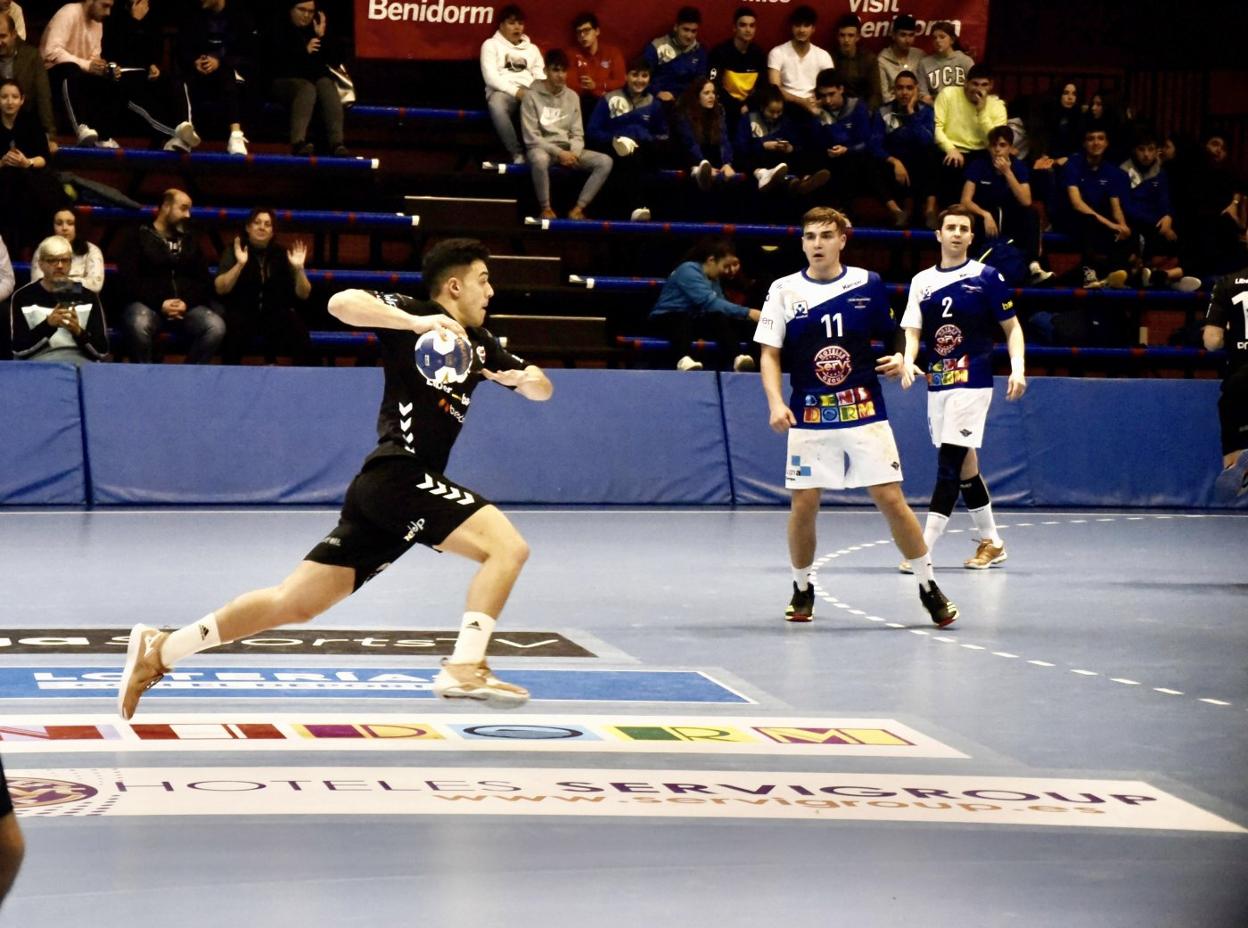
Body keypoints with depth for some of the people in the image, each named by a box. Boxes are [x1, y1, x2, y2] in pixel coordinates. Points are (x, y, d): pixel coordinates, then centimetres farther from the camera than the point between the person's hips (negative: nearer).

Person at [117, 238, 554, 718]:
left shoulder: (478, 343, 21)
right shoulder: (411, 312, -3)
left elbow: (542, 388, 26)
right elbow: (341, 302, -18)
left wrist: (526, 378, 1)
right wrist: (417, 322, -29)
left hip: (379, 493, 8)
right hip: (398, 475, -8)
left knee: (295, 602, 7)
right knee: (507, 545, -19)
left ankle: (161, 648, 11)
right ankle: (464, 669, -26)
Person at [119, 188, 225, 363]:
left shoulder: (189, 242, 21)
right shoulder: (140, 238, 6)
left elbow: (204, 281, 16)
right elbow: (129, 280, -5)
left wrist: (187, 302, -5)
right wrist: (160, 304, -15)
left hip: (187, 306, 4)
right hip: (148, 304, -4)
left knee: (216, 326, -26)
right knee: (138, 325, -39)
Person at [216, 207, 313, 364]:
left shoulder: (282, 254, 8)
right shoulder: (235, 251, 2)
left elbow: (303, 294, 3)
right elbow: (220, 289, -11)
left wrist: (299, 268, -14)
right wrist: (240, 264, -22)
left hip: (277, 314, 2)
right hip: (243, 313, -2)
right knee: (234, 328, -35)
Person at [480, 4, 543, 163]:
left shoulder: (532, 48, 27)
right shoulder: (491, 45, 13)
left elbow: (541, 78, 16)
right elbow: (490, 77, -2)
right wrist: (516, 91, -15)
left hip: (529, 93, 3)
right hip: (502, 92, -3)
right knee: (496, 105, -42)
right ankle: (517, 153, -36)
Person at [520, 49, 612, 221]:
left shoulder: (572, 97, 10)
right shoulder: (532, 96, -5)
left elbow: (577, 134, 9)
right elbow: (530, 137, -10)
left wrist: (574, 153, -14)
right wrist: (559, 152, -19)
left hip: (568, 150, 5)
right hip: (542, 148, -5)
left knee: (605, 161, -18)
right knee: (540, 159, -42)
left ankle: (578, 208, -18)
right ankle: (546, 208, -21)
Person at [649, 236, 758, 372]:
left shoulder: (714, 277, 10)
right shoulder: (689, 270, -18)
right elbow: (709, 302, -29)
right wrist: (747, 313, -31)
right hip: (667, 319, -7)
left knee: (721, 319, -20)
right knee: (683, 319, -40)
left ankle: (736, 358, -44)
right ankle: (683, 359, -65)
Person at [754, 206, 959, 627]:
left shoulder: (868, 284, 2)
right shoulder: (784, 291, 0)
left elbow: (890, 339, 12)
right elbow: (770, 355, 0)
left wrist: (898, 360, -10)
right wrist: (776, 403, -14)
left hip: (865, 412, 0)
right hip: (809, 418, 0)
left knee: (891, 499, -4)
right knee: (803, 504, -2)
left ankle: (929, 586, 8)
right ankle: (802, 589, 19)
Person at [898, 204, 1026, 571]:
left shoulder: (986, 277, -1)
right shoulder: (922, 281, 11)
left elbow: (1012, 327, 2)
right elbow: (912, 331, 5)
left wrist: (1018, 368, -11)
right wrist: (908, 360, -15)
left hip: (972, 382, -5)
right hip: (937, 383, 5)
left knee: (950, 464, -12)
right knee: (963, 465, 11)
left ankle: (923, 550, -15)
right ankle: (991, 542, 23)